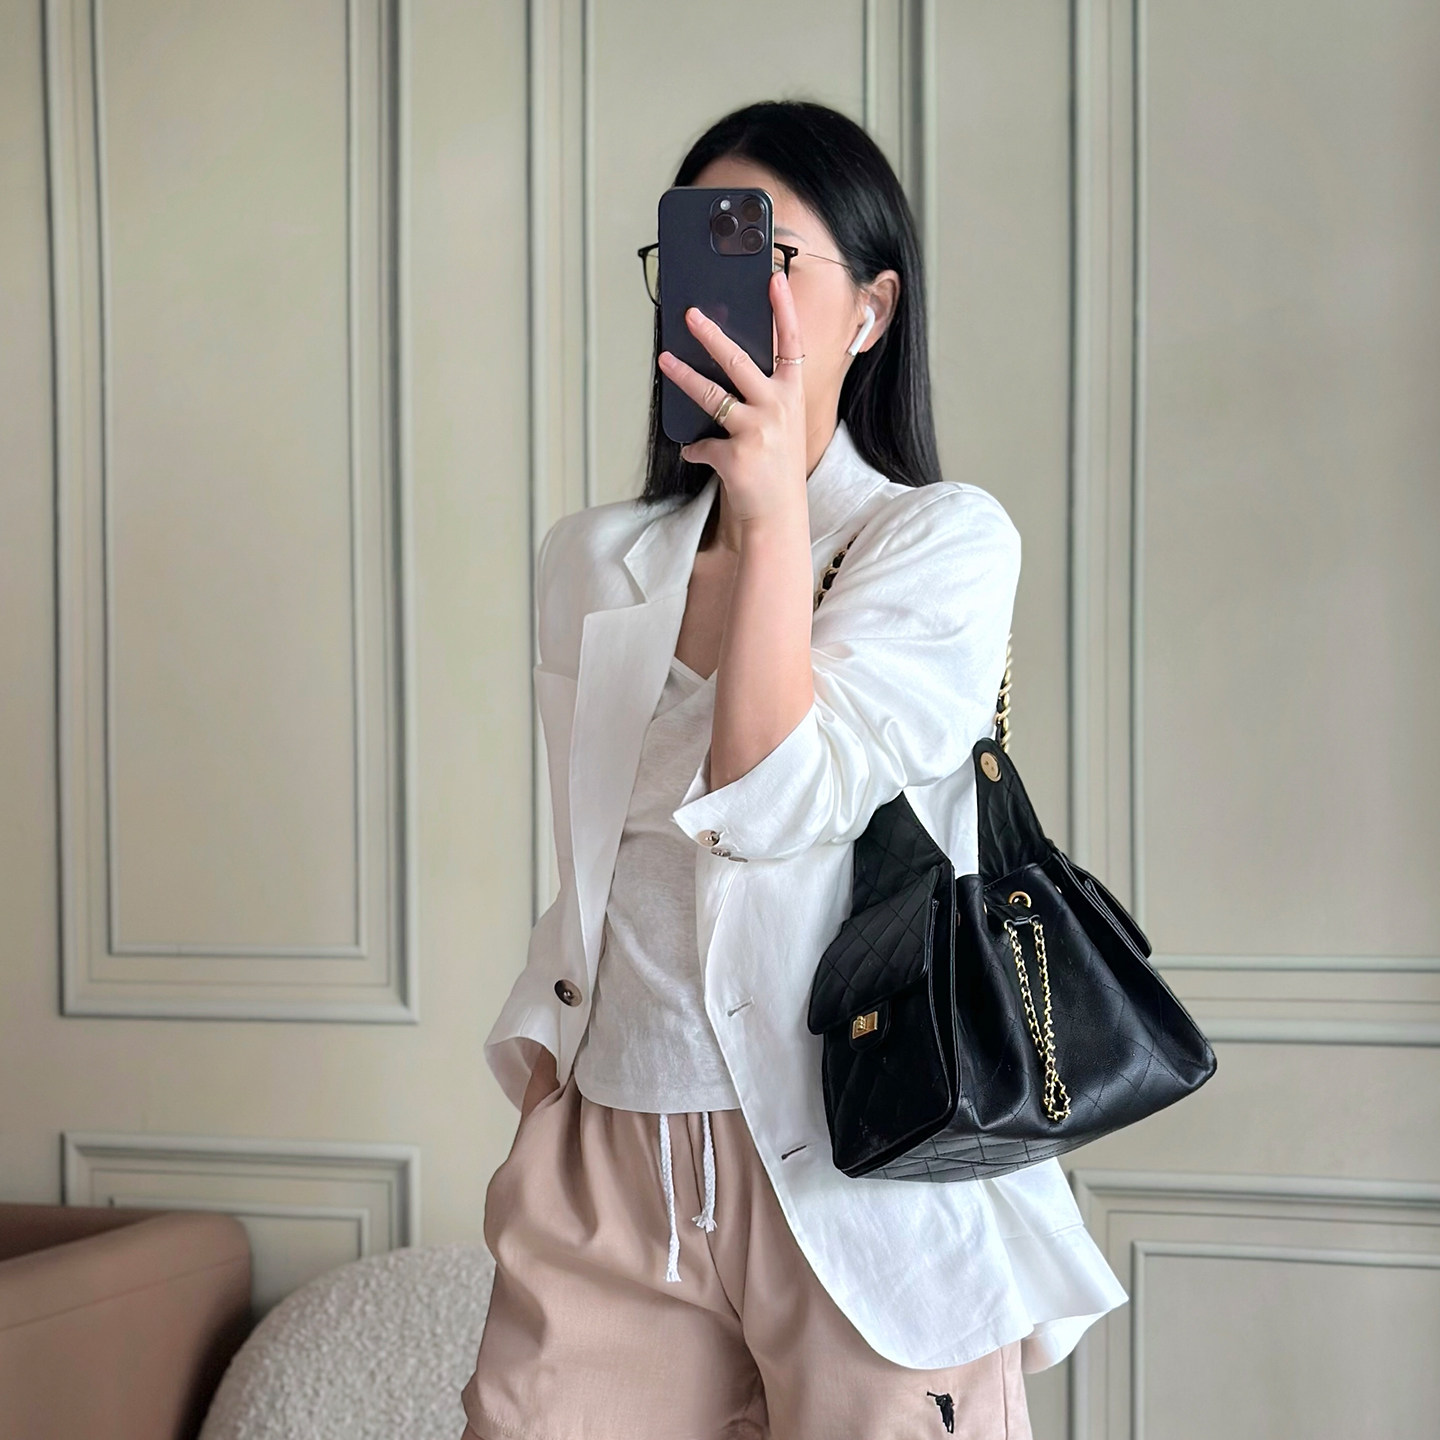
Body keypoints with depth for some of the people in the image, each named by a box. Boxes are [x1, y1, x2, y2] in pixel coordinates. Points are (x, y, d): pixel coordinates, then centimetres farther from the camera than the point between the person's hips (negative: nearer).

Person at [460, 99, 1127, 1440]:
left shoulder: (945, 538, -4)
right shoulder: (589, 559, 11)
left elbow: (774, 803, -17)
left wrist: (774, 515, -18)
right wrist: (541, 1057, 11)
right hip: (611, 1164, 4)